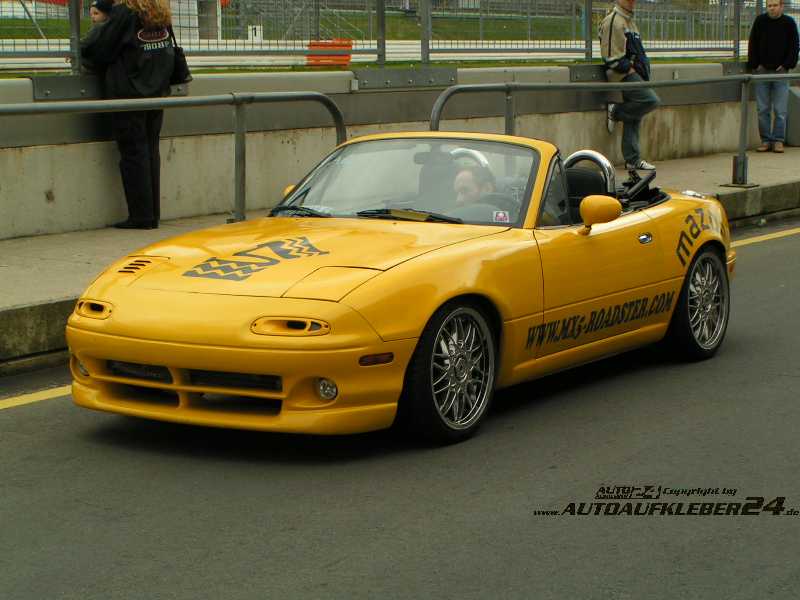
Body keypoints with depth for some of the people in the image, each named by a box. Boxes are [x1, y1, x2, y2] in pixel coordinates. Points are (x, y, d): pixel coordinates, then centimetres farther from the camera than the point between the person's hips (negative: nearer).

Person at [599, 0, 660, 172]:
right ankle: (615, 112, -5)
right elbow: (612, 57, -17)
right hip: (623, 74, -10)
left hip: (633, 74, 10)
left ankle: (633, 160, 12)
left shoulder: (629, 21, 21)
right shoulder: (613, 21, -11)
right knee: (652, 100, -22)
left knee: (634, 118, 8)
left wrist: (639, 71, 15)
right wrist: (629, 69, -14)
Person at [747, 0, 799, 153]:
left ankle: (778, 141, 2)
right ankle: (766, 141, 7)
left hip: (780, 72, -1)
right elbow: (753, 44, 6)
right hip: (762, 71, 1)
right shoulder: (760, 21, 3)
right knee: (763, 109, 2)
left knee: (780, 110, -2)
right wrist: (754, 65, -3)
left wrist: (787, 65, -6)